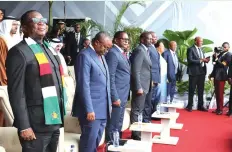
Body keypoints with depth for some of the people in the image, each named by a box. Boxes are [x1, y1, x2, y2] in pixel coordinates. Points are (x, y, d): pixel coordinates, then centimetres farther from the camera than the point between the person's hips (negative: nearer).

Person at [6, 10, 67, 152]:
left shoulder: (49, 48, 14)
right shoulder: (19, 52, -10)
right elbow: (16, 92, -14)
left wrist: (60, 116, 14)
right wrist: (24, 126, -18)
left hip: (55, 121, 8)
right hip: (36, 125, -7)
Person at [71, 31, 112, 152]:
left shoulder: (101, 56, 16)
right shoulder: (85, 56, -12)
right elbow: (84, 85, -17)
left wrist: (109, 104, 16)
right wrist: (89, 110, -20)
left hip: (103, 109, 8)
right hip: (92, 109, -8)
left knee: (96, 141, 14)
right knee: (89, 142, -2)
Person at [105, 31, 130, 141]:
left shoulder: (122, 53, 14)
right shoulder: (113, 53, -14)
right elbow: (110, 77, -19)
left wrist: (123, 96, 12)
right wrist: (115, 97, -21)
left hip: (123, 95, 10)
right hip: (117, 96, -10)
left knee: (119, 124, 19)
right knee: (113, 125, -1)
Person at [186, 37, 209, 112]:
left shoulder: (201, 50, 17)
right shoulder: (190, 49, -7)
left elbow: (202, 60, 19)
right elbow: (190, 60, -17)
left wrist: (205, 60, -3)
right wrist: (200, 60, -21)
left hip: (202, 72, 7)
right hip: (194, 72, -7)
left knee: (201, 90, 9)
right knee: (192, 90, 2)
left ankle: (200, 106, 16)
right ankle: (189, 106, 11)